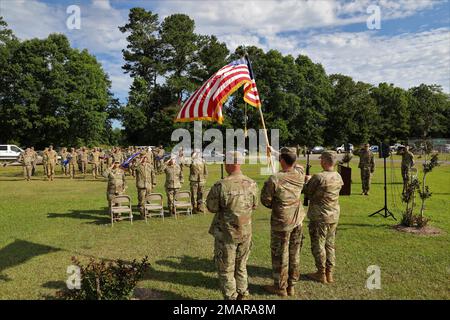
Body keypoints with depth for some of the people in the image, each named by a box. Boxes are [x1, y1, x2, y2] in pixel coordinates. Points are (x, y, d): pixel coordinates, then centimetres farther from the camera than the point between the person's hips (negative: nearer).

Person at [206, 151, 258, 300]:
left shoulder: (220, 185, -22)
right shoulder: (251, 184, -8)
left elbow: (211, 207, -10)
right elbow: (254, 206, 5)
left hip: (226, 234, -4)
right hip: (246, 232, 5)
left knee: (226, 270, 13)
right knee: (241, 267, 24)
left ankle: (231, 297, 22)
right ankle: (242, 295, 35)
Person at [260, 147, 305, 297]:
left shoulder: (274, 179, -23)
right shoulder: (300, 174, -8)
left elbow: (265, 200, -11)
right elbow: (297, 166, 17)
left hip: (281, 222, -5)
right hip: (298, 220, 6)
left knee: (280, 255, 10)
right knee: (294, 254, 16)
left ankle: (280, 287, 24)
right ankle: (291, 285, 30)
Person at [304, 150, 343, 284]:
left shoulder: (318, 177, -22)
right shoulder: (338, 177, 0)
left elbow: (307, 193, -11)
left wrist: (308, 181, 7)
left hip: (319, 216, -7)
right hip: (334, 216, 7)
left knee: (318, 245, 7)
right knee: (330, 244, 17)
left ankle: (321, 274, 17)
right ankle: (329, 273, 26)